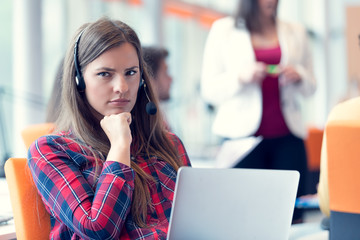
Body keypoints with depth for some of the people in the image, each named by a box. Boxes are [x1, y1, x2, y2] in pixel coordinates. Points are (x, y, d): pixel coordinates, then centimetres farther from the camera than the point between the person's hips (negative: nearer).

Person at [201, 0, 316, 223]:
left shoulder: (295, 32, 15)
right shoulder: (223, 29, 9)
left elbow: (310, 87, 20)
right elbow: (209, 89, 4)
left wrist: (298, 77, -2)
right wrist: (241, 77, -13)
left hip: (287, 136, 2)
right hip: (243, 134, -2)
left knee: (292, 213, -7)